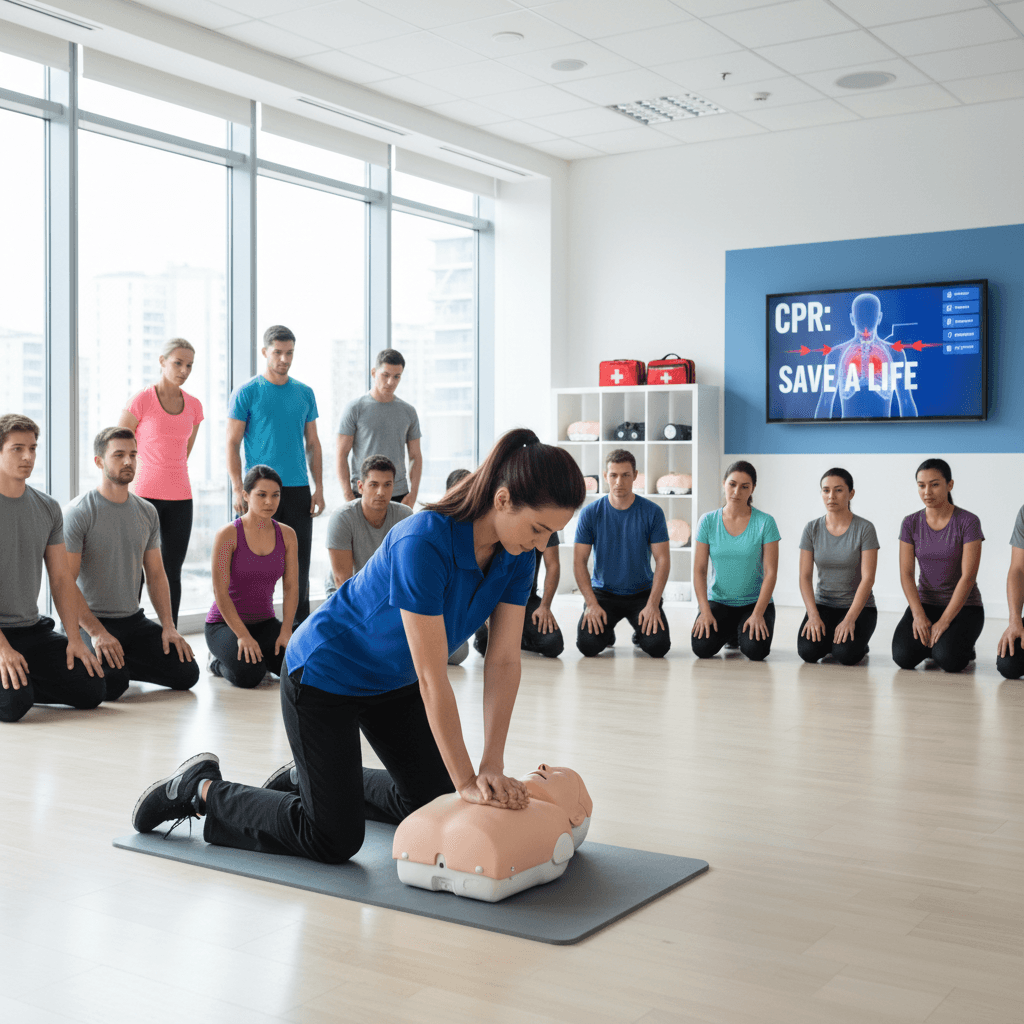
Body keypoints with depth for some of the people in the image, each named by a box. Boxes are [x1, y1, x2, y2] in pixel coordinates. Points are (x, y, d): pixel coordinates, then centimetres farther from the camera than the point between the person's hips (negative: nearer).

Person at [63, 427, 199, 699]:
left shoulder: (147, 512, 8)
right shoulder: (78, 513, -12)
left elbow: (156, 574, 12)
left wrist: (169, 626, 1)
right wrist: (97, 633, -23)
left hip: (133, 619, 6)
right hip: (89, 622, -6)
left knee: (186, 674, -6)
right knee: (112, 684, -30)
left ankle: (120, 664, 15)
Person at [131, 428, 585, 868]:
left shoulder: (516, 553, -15)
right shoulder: (424, 543, -37)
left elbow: (504, 660, -12)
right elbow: (432, 679, -34)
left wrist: (493, 767, -18)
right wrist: (467, 782, -29)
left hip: (391, 679, 8)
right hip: (326, 675, -8)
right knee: (333, 839, -5)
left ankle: (308, 778, 34)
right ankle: (202, 789, 14)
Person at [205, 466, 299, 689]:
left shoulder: (287, 535, 1)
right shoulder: (228, 534, -13)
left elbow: (291, 588, -2)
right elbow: (220, 592, -15)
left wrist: (286, 630, -14)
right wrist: (243, 636, -21)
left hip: (265, 622, 4)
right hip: (225, 623, -4)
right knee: (248, 675, -30)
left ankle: (258, 656, 10)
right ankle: (219, 662, 5)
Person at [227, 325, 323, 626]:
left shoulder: (305, 393, 11)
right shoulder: (246, 393, -2)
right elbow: (232, 444, -3)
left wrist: (319, 488, 6)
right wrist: (238, 489, -13)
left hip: (298, 490, 4)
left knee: (299, 565, 6)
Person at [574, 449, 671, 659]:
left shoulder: (652, 512, -6)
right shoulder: (590, 513, -6)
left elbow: (662, 560, -6)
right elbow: (579, 561, -5)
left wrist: (652, 604, -17)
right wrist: (592, 603, -16)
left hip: (642, 592, 0)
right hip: (603, 592, 0)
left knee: (658, 646, -20)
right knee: (587, 645, -22)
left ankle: (640, 633, 18)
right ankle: (606, 632, 17)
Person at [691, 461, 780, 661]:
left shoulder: (765, 522, -8)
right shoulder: (708, 521, -3)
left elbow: (770, 572, -9)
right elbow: (699, 570, -4)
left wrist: (758, 614, -18)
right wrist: (705, 611, -15)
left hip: (755, 601, -1)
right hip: (718, 601, 2)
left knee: (755, 650, -26)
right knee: (701, 647, -22)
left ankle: (744, 632, 13)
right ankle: (729, 632, 15)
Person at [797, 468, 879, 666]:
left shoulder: (864, 529, -10)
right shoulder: (812, 529, 0)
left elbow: (868, 579, -15)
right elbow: (805, 576, -4)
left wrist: (849, 620, -24)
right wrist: (813, 616, -17)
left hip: (859, 606, -2)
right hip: (823, 604, 2)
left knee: (845, 654, -28)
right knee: (808, 651, -24)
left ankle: (859, 644, 8)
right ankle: (826, 637, 11)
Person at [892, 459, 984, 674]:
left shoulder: (968, 522, -12)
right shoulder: (911, 523, 0)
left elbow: (968, 577, -16)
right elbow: (906, 573, -4)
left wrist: (944, 621, -21)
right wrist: (919, 615, -19)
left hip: (962, 606, -3)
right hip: (925, 602, 3)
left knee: (947, 659, -29)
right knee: (903, 657, -22)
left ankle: (963, 647, 8)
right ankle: (931, 642, 12)